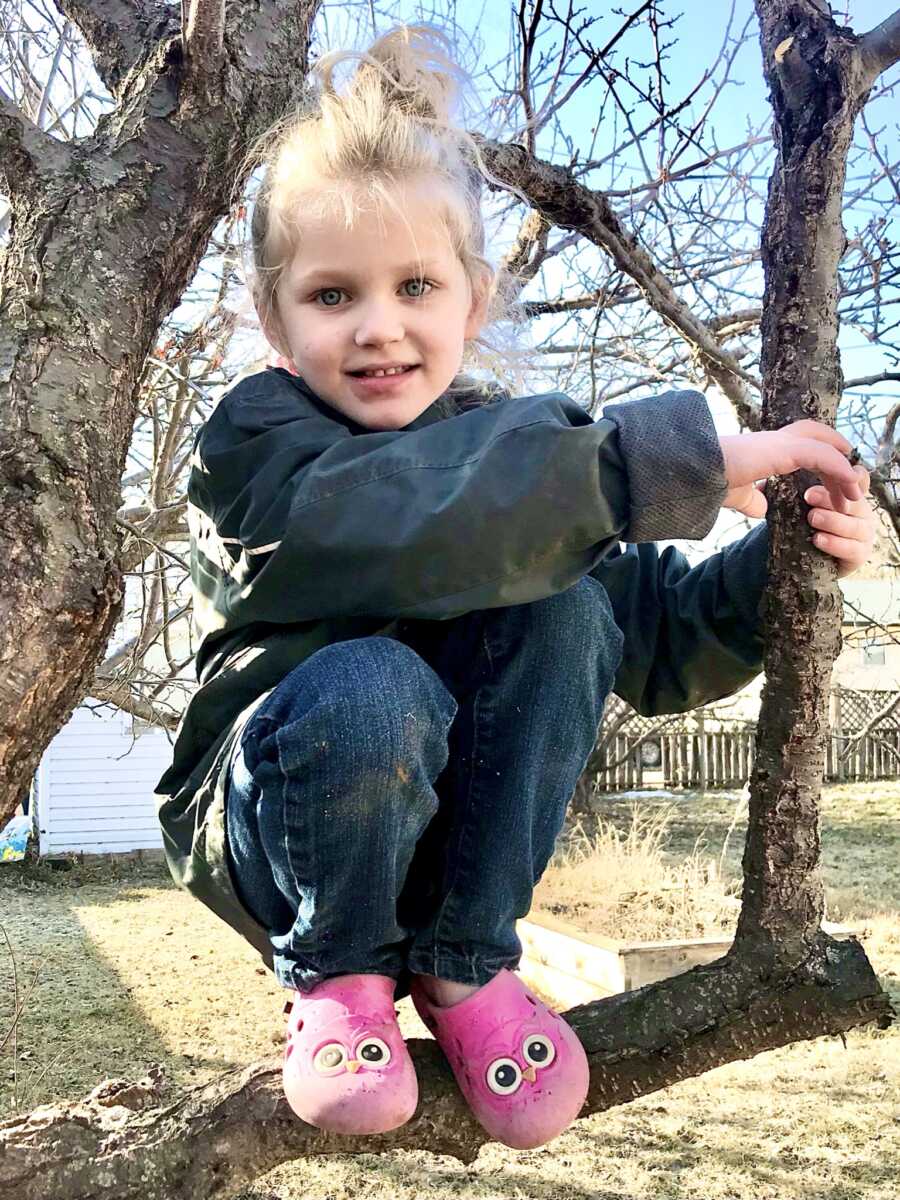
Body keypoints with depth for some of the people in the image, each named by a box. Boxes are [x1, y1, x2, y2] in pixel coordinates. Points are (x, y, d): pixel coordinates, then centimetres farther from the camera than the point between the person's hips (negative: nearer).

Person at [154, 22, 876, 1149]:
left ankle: (464, 963, -6)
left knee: (566, 608, -22)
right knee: (367, 687, -37)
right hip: (267, 828, -4)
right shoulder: (255, 445, -19)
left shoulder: (508, 441, -4)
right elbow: (418, 530, -41)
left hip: (451, 830, 5)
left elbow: (657, 644, -3)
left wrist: (779, 559, -21)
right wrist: (680, 454, -39)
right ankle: (336, 973, -5)